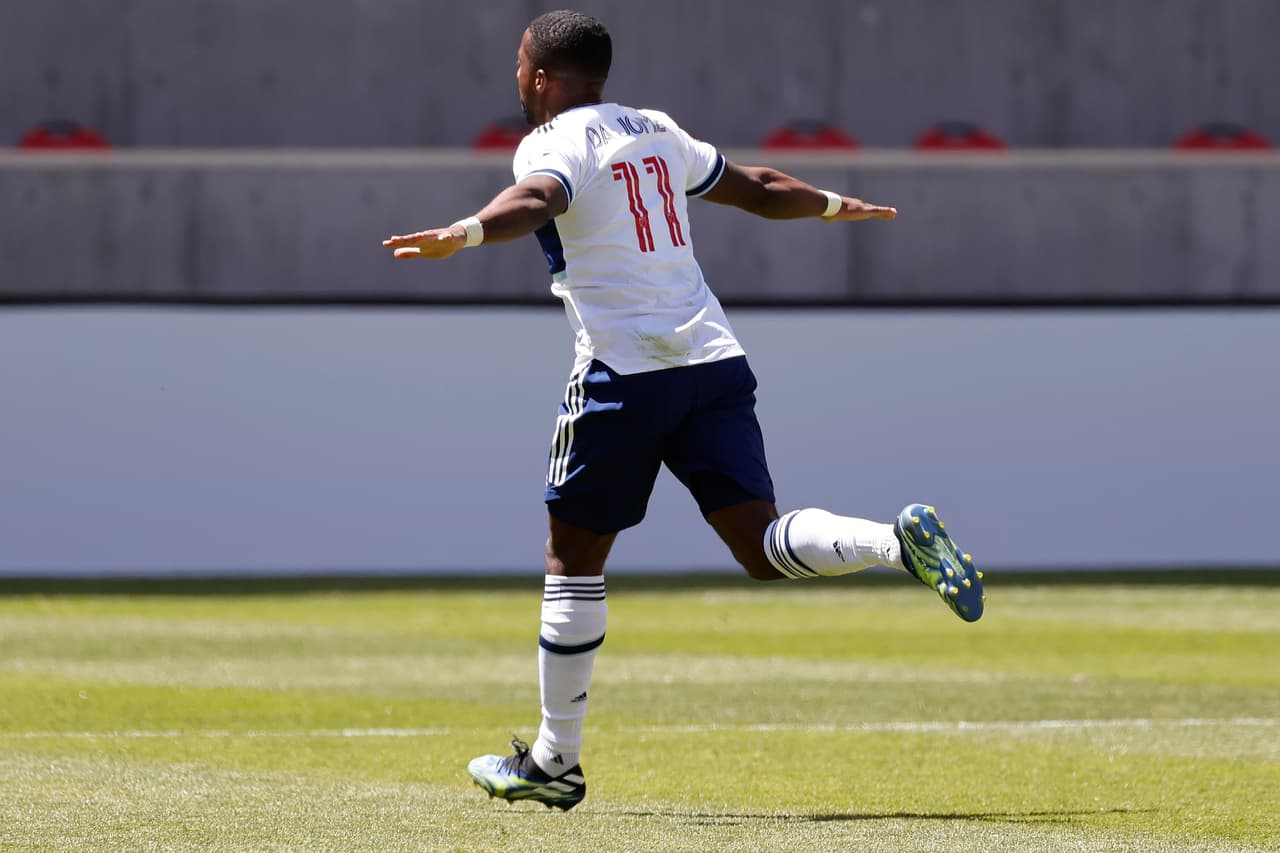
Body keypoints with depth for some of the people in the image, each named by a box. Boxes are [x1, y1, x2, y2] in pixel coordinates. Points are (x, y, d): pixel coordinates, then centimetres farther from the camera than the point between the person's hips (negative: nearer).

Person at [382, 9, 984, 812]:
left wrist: (467, 232, -44)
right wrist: (833, 204, 51)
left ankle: (555, 761, 10)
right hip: (715, 358, 6)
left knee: (574, 560, 5)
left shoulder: (553, 143, -2)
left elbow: (535, 200, -26)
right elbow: (756, 187, 32)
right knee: (762, 543, 1)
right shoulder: (657, 134, 19)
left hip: (624, 373, -6)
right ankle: (900, 540, -25)